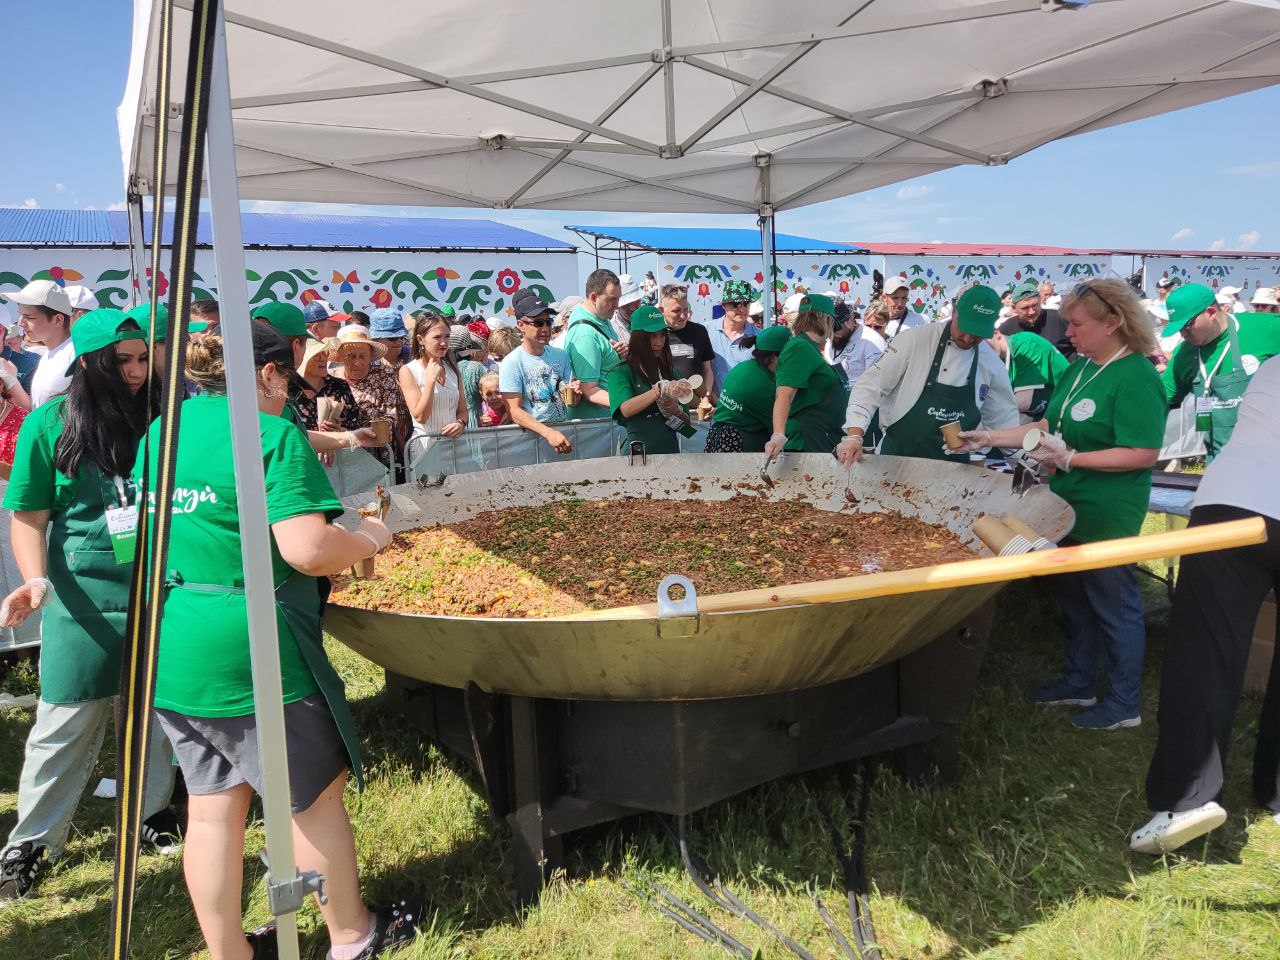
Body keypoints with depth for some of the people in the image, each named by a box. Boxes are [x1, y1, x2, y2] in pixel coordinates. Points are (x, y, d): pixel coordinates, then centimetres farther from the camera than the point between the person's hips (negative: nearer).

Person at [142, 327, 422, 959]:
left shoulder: (157, 432, 8)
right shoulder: (271, 433, -15)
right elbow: (307, 550, -24)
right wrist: (368, 538, -5)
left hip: (172, 656, 7)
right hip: (250, 653, -7)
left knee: (212, 807, 17)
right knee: (316, 793, 12)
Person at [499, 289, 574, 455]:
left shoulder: (560, 356, 12)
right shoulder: (511, 363, -3)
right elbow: (514, 411, -10)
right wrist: (548, 433, -23)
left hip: (563, 431, 4)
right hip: (532, 436, -4)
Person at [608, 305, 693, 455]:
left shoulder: (670, 372, 11)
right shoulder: (621, 372, -3)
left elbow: (686, 422, 12)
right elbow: (626, 409, -20)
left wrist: (676, 411, -9)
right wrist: (659, 390, -29)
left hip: (671, 449, 4)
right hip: (638, 452, -4)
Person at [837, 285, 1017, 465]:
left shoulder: (992, 364, 3)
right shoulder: (914, 339, -10)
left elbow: (1004, 419, 16)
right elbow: (871, 386, -10)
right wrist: (854, 435, -20)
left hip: (954, 465, 3)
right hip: (897, 455, -2)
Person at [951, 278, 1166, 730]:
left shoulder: (1137, 377, -18)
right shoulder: (1079, 368, 8)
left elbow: (1144, 454, -23)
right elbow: (1050, 426, 14)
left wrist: (1069, 459, -25)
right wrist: (991, 438, 7)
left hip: (1109, 518, -9)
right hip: (1069, 507, 9)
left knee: (1114, 606, 5)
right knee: (1073, 598, 19)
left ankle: (1123, 704, 20)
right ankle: (1078, 683, 36)